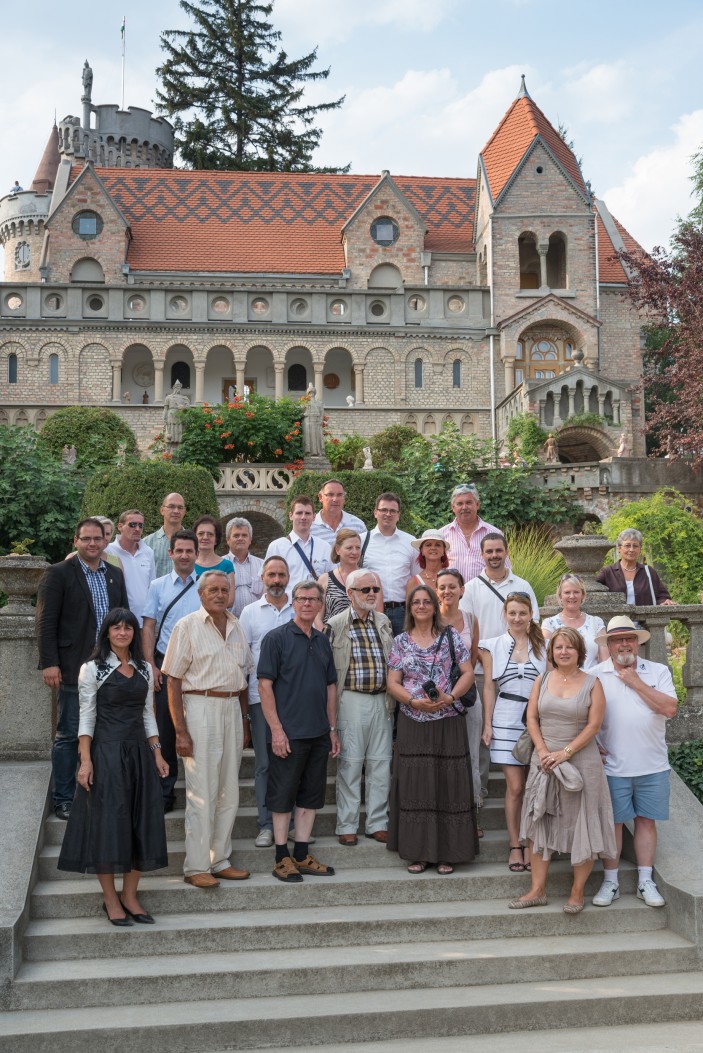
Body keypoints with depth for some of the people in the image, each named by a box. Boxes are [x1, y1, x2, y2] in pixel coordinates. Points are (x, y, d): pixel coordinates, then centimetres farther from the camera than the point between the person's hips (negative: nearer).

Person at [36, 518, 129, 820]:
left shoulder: (115, 575, 12)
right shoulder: (59, 573, -4)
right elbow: (46, 622, -8)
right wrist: (49, 663, -14)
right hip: (74, 669, -5)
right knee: (69, 735, 3)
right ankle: (63, 800, 13)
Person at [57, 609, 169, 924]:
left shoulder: (144, 669, 11)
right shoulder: (93, 669, -3)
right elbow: (87, 716, -7)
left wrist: (156, 753, 7)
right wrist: (85, 760, -14)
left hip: (139, 753, 5)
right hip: (106, 752, -5)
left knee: (141, 824, 5)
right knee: (108, 824, -2)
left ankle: (130, 896, 16)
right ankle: (110, 900, 9)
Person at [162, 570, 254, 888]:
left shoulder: (236, 626, 12)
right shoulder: (187, 627, -5)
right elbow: (174, 682, -8)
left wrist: (244, 722, 14)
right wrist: (180, 731, -14)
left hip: (232, 708, 6)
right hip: (201, 708, -6)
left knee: (229, 790, 10)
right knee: (202, 793, -4)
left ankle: (219, 860, 20)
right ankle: (196, 867, 4)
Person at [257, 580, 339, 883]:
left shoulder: (323, 642, 12)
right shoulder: (277, 638, -7)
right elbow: (265, 685, -11)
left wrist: (332, 729, 14)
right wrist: (276, 729, -16)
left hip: (318, 733, 6)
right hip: (288, 733, -6)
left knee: (311, 796, 11)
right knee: (283, 796, 2)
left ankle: (301, 855, 20)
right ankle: (282, 858, 10)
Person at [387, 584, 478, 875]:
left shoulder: (451, 636, 5)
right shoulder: (401, 642, 6)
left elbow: (468, 673, 1)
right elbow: (393, 683, 2)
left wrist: (449, 697, -14)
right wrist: (416, 702, -14)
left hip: (448, 723, 0)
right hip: (413, 724, 1)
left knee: (449, 784, 1)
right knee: (415, 786, 2)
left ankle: (447, 853, 10)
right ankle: (419, 852, 11)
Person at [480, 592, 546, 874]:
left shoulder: (542, 646, 7)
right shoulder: (493, 647, 6)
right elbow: (489, 687, 6)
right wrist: (487, 725, 1)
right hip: (506, 721, -1)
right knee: (515, 787, -2)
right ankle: (515, 846, 9)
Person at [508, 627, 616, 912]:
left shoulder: (592, 684, -3)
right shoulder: (542, 681, 7)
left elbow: (594, 725, -9)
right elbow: (532, 718, 4)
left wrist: (565, 753, -15)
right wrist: (543, 751, -10)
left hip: (581, 761, -3)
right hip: (545, 759, 3)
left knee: (581, 825, 1)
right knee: (539, 823, 5)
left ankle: (577, 892, 13)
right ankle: (537, 890, 13)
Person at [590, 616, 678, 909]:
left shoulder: (658, 672, 2)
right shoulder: (595, 675, 0)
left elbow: (670, 709, -11)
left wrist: (636, 683, -12)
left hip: (652, 765, 1)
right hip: (613, 766, -1)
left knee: (646, 820, 9)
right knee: (612, 821, 5)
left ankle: (645, 882, 20)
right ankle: (610, 882, 16)